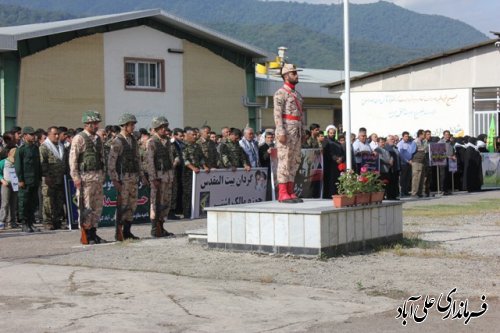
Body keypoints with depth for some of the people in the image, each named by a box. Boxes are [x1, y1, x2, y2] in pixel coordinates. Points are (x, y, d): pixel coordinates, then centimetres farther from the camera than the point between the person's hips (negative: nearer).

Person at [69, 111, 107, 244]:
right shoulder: (79, 138, -6)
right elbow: (73, 158, -10)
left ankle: (93, 233, 15)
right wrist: (76, 177, -15)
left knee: (97, 206, 8)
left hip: (98, 177, 7)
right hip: (85, 177, -7)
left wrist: (102, 175, 17)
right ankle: (86, 236, -2)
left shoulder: (98, 139, 16)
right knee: (86, 207, -6)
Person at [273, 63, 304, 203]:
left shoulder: (297, 94, 20)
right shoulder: (280, 93, -7)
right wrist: (281, 133, -22)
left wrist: (302, 133, 17)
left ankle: (290, 192, 11)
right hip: (286, 131, -9)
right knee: (284, 161, -8)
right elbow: (277, 114, -14)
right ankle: (283, 193, -8)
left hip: (297, 132, 9)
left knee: (295, 161, 7)